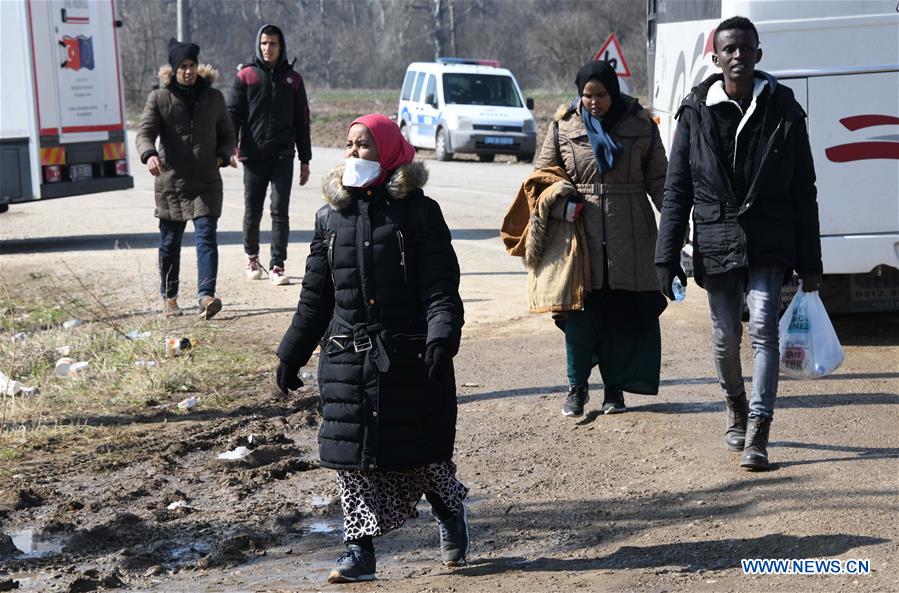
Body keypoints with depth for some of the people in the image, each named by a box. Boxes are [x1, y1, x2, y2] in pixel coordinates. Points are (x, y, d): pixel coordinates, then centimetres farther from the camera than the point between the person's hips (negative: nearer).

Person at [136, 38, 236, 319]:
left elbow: (227, 135, 19)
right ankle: (169, 297, 22)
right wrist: (149, 155, -28)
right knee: (170, 243, 8)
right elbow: (145, 132, -7)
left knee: (206, 237, -12)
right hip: (171, 180, -1)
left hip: (206, 182, 1)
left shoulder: (213, 98, 10)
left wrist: (222, 156, -2)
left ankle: (207, 295, -20)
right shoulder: (159, 98, 2)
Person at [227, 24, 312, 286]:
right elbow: (233, 112, -1)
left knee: (280, 212, -6)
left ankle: (277, 266, -4)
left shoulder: (292, 78, 8)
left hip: (283, 156, 0)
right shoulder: (245, 76, 3)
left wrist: (305, 159, 8)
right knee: (252, 211, 9)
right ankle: (251, 257, 30)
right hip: (253, 156, 0)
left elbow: (301, 121, 10)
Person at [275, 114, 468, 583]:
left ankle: (450, 514, 33)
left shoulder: (418, 211, -2)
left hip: (409, 356, -3)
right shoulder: (331, 216, 9)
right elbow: (315, 295, 15)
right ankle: (360, 551, 10)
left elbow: (441, 285, -8)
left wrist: (442, 337, -23)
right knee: (351, 453, 1)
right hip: (348, 356, 4)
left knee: (421, 448, 4)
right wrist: (291, 355, 16)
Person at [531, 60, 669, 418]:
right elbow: (543, 174, 11)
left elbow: (658, 178, 9)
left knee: (626, 313, 2)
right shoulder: (563, 126, 5)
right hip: (580, 232, 0)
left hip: (630, 237, 0)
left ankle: (616, 388, 16)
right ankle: (577, 387, 15)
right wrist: (561, 204, -8)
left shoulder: (641, 125, 5)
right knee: (580, 312, -1)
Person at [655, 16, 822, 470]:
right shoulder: (697, 112, 1)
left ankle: (757, 435, -13)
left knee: (763, 328, -13)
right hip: (715, 242, 1)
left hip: (768, 245, -1)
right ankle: (736, 408, 37)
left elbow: (803, 190, 4)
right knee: (726, 336, 10)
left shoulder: (783, 110, 1)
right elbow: (677, 189, 3)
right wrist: (667, 257, -2)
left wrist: (809, 262, 2)